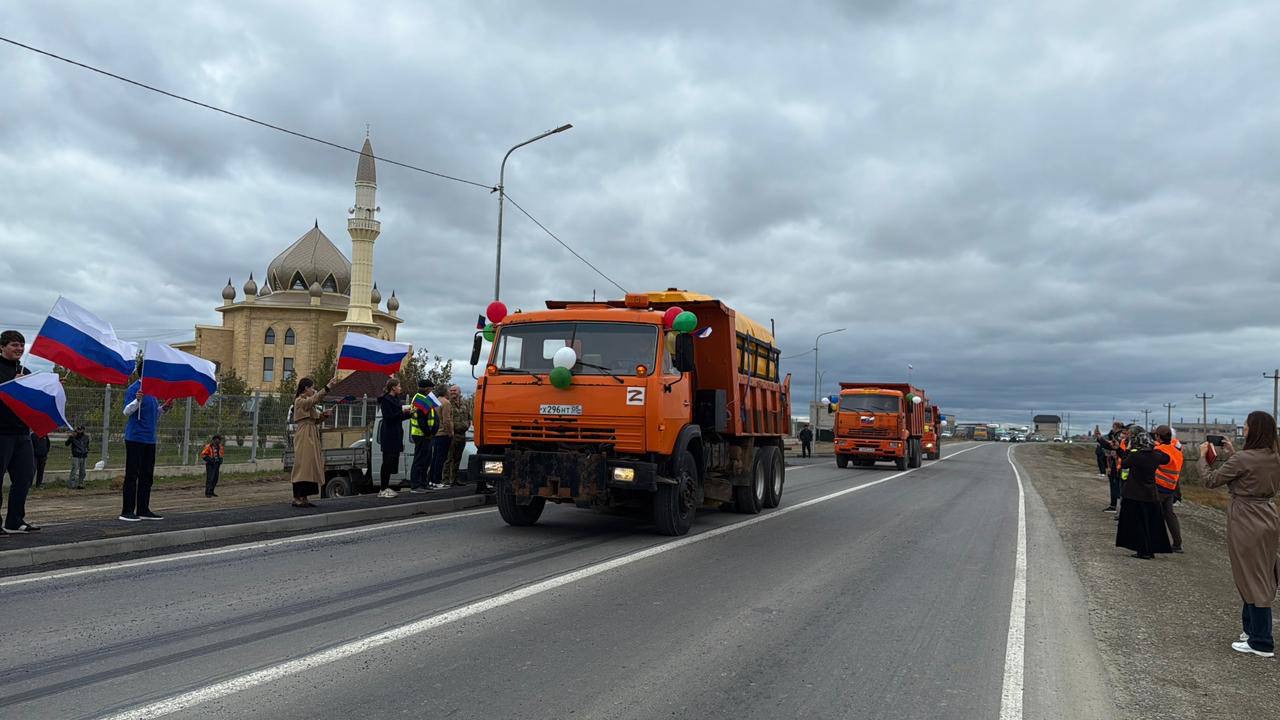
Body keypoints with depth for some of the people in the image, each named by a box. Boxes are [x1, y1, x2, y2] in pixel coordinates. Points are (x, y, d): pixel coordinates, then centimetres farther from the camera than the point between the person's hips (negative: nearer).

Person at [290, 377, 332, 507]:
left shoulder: (307, 402, 21)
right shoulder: (300, 401, -8)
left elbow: (315, 419, 23)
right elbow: (315, 399, -28)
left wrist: (323, 414, 6)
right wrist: (327, 387, -30)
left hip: (311, 437, 10)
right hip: (304, 436, -10)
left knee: (310, 466, 8)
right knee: (303, 465, -10)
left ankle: (304, 498, 11)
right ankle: (297, 498, -9)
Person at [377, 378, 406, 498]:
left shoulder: (396, 399, 18)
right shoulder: (386, 400, -10)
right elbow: (388, 417, -18)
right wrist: (402, 411, -19)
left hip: (396, 434, 9)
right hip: (388, 435, -9)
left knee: (392, 461, 9)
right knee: (387, 461, -8)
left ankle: (386, 487, 15)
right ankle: (383, 490, -6)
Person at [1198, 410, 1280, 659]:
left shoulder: (1243, 459, -20)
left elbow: (1209, 480, -12)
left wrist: (1203, 456, 3)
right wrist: (1232, 454, 19)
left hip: (1247, 525, -8)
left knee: (1252, 581, -1)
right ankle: (1253, 629, 32)